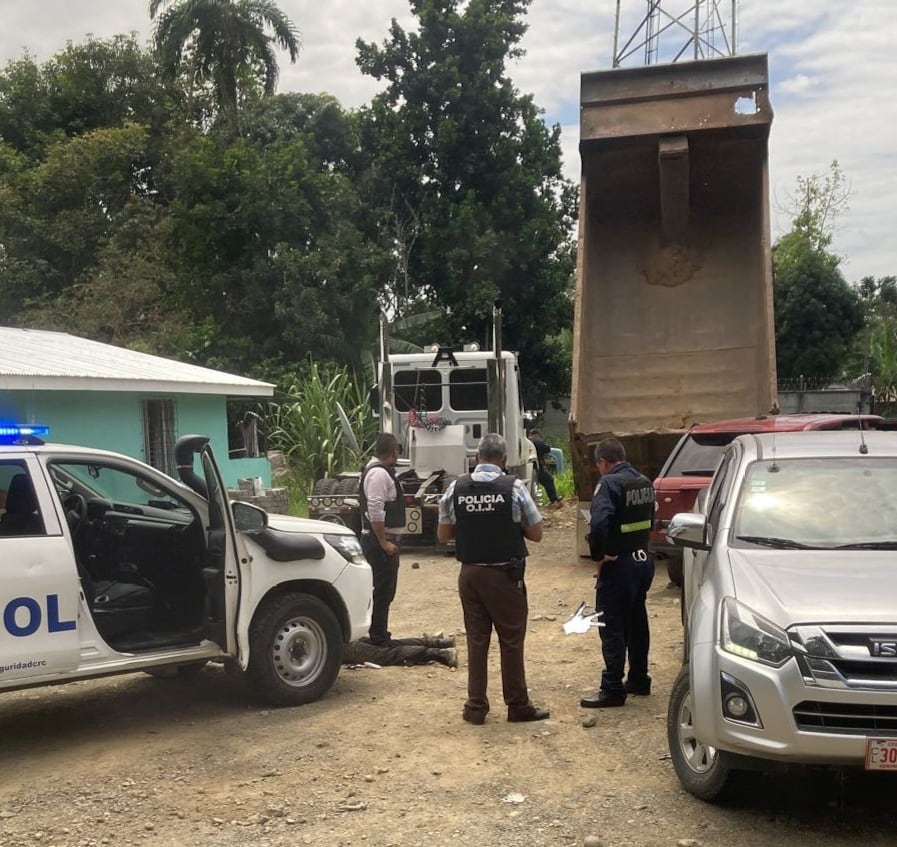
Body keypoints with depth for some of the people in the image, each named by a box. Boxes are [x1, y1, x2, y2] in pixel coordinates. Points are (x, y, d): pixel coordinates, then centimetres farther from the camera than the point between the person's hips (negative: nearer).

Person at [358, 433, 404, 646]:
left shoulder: (379, 471, 17)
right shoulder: (379, 474, -16)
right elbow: (375, 511, -24)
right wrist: (384, 542, -22)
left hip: (385, 540, 11)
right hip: (381, 541, -11)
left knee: (385, 592, 17)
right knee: (382, 592, -6)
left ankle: (380, 636, 27)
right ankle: (378, 640, 0)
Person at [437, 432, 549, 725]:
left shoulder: (456, 488, -2)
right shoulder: (514, 488, -10)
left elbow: (443, 534, 5)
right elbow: (536, 534, -5)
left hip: (470, 574, 3)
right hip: (505, 575, -3)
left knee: (476, 640, 12)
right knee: (511, 640, 8)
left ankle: (476, 706, 17)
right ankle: (518, 705, 18)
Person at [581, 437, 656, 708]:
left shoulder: (610, 484, -18)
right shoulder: (644, 482, 9)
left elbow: (598, 523, -31)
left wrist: (598, 555, -17)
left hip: (619, 565, -9)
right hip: (643, 559, 9)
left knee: (612, 628, -1)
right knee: (637, 622, 19)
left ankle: (612, 690, 3)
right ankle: (639, 680, 30)